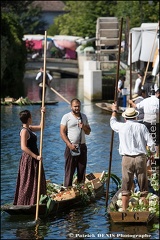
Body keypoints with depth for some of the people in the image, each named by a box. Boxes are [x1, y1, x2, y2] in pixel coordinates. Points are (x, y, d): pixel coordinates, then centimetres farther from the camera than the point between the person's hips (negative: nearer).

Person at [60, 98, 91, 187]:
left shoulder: (84, 116, 12)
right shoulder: (66, 117, -2)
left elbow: (88, 132, 15)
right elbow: (62, 132, -6)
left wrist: (84, 127, -7)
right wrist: (69, 144, -16)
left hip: (82, 146, 5)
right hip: (71, 147, -5)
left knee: (82, 170, 6)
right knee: (69, 171, -4)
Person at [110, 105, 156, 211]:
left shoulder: (122, 127, 1)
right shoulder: (142, 127, 0)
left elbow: (113, 122, 25)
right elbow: (151, 143, -2)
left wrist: (114, 111, 42)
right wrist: (153, 153, 17)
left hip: (127, 159, 0)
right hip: (141, 158, 0)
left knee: (126, 187, 5)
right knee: (143, 186, 8)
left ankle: (124, 210, 6)